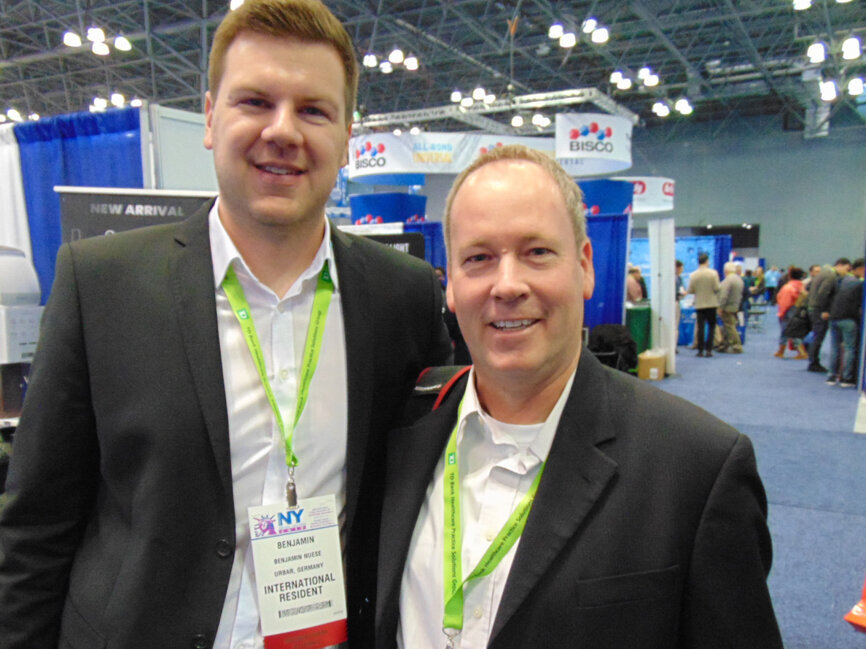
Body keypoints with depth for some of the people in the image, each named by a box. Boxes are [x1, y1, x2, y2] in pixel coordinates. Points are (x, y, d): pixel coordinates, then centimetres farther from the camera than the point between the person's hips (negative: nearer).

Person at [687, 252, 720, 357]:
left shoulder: (693, 275, -6)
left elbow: (690, 291, -3)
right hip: (711, 304, -1)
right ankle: (708, 350, 2)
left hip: (699, 304, 1)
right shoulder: (713, 273, -8)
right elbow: (716, 288, -11)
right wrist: (710, 290, 11)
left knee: (701, 328, 5)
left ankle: (700, 350, 5)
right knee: (711, 327, 8)